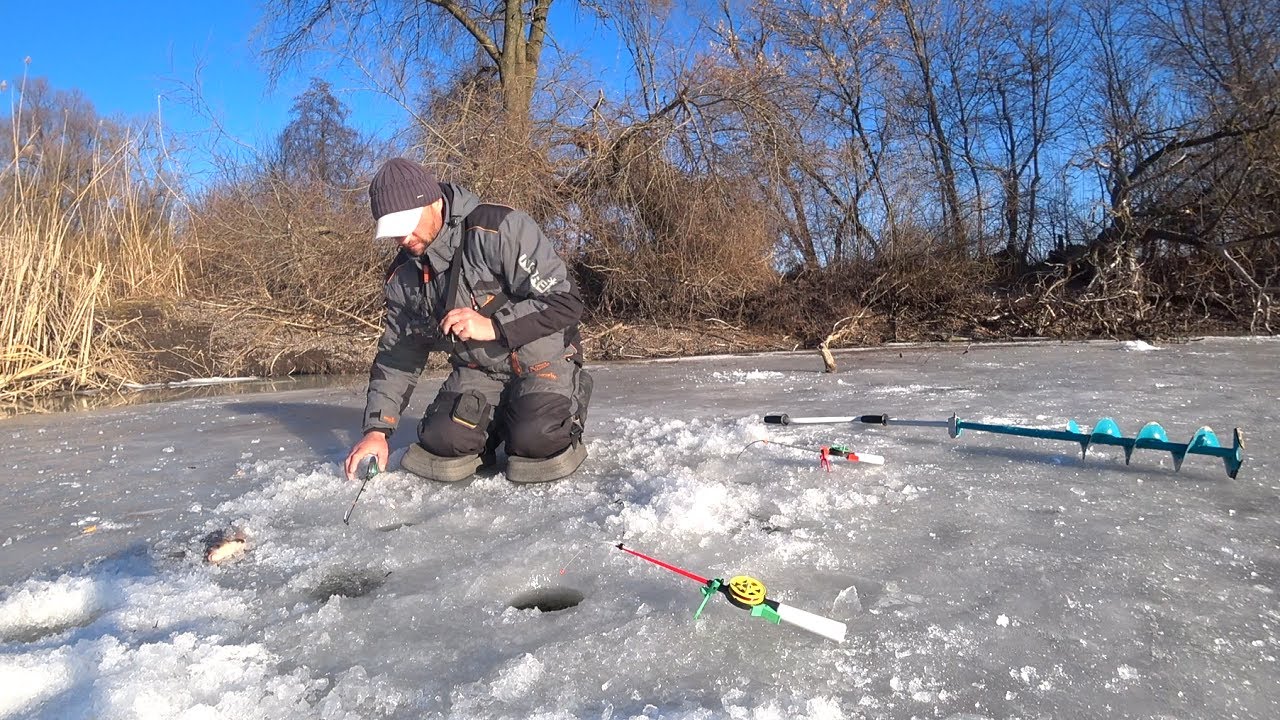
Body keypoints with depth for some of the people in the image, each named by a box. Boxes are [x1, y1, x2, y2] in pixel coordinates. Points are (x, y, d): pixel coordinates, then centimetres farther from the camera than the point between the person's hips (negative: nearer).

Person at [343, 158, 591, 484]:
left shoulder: (500, 229, -22)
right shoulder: (404, 274, -2)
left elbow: (566, 302, -22)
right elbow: (396, 355, 5)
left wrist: (492, 326, -32)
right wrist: (377, 429, -4)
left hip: (539, 361, -5)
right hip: (477, 371, 5)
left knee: (537, 443, -27)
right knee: (440, 443, -16)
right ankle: (499, 422, 15)